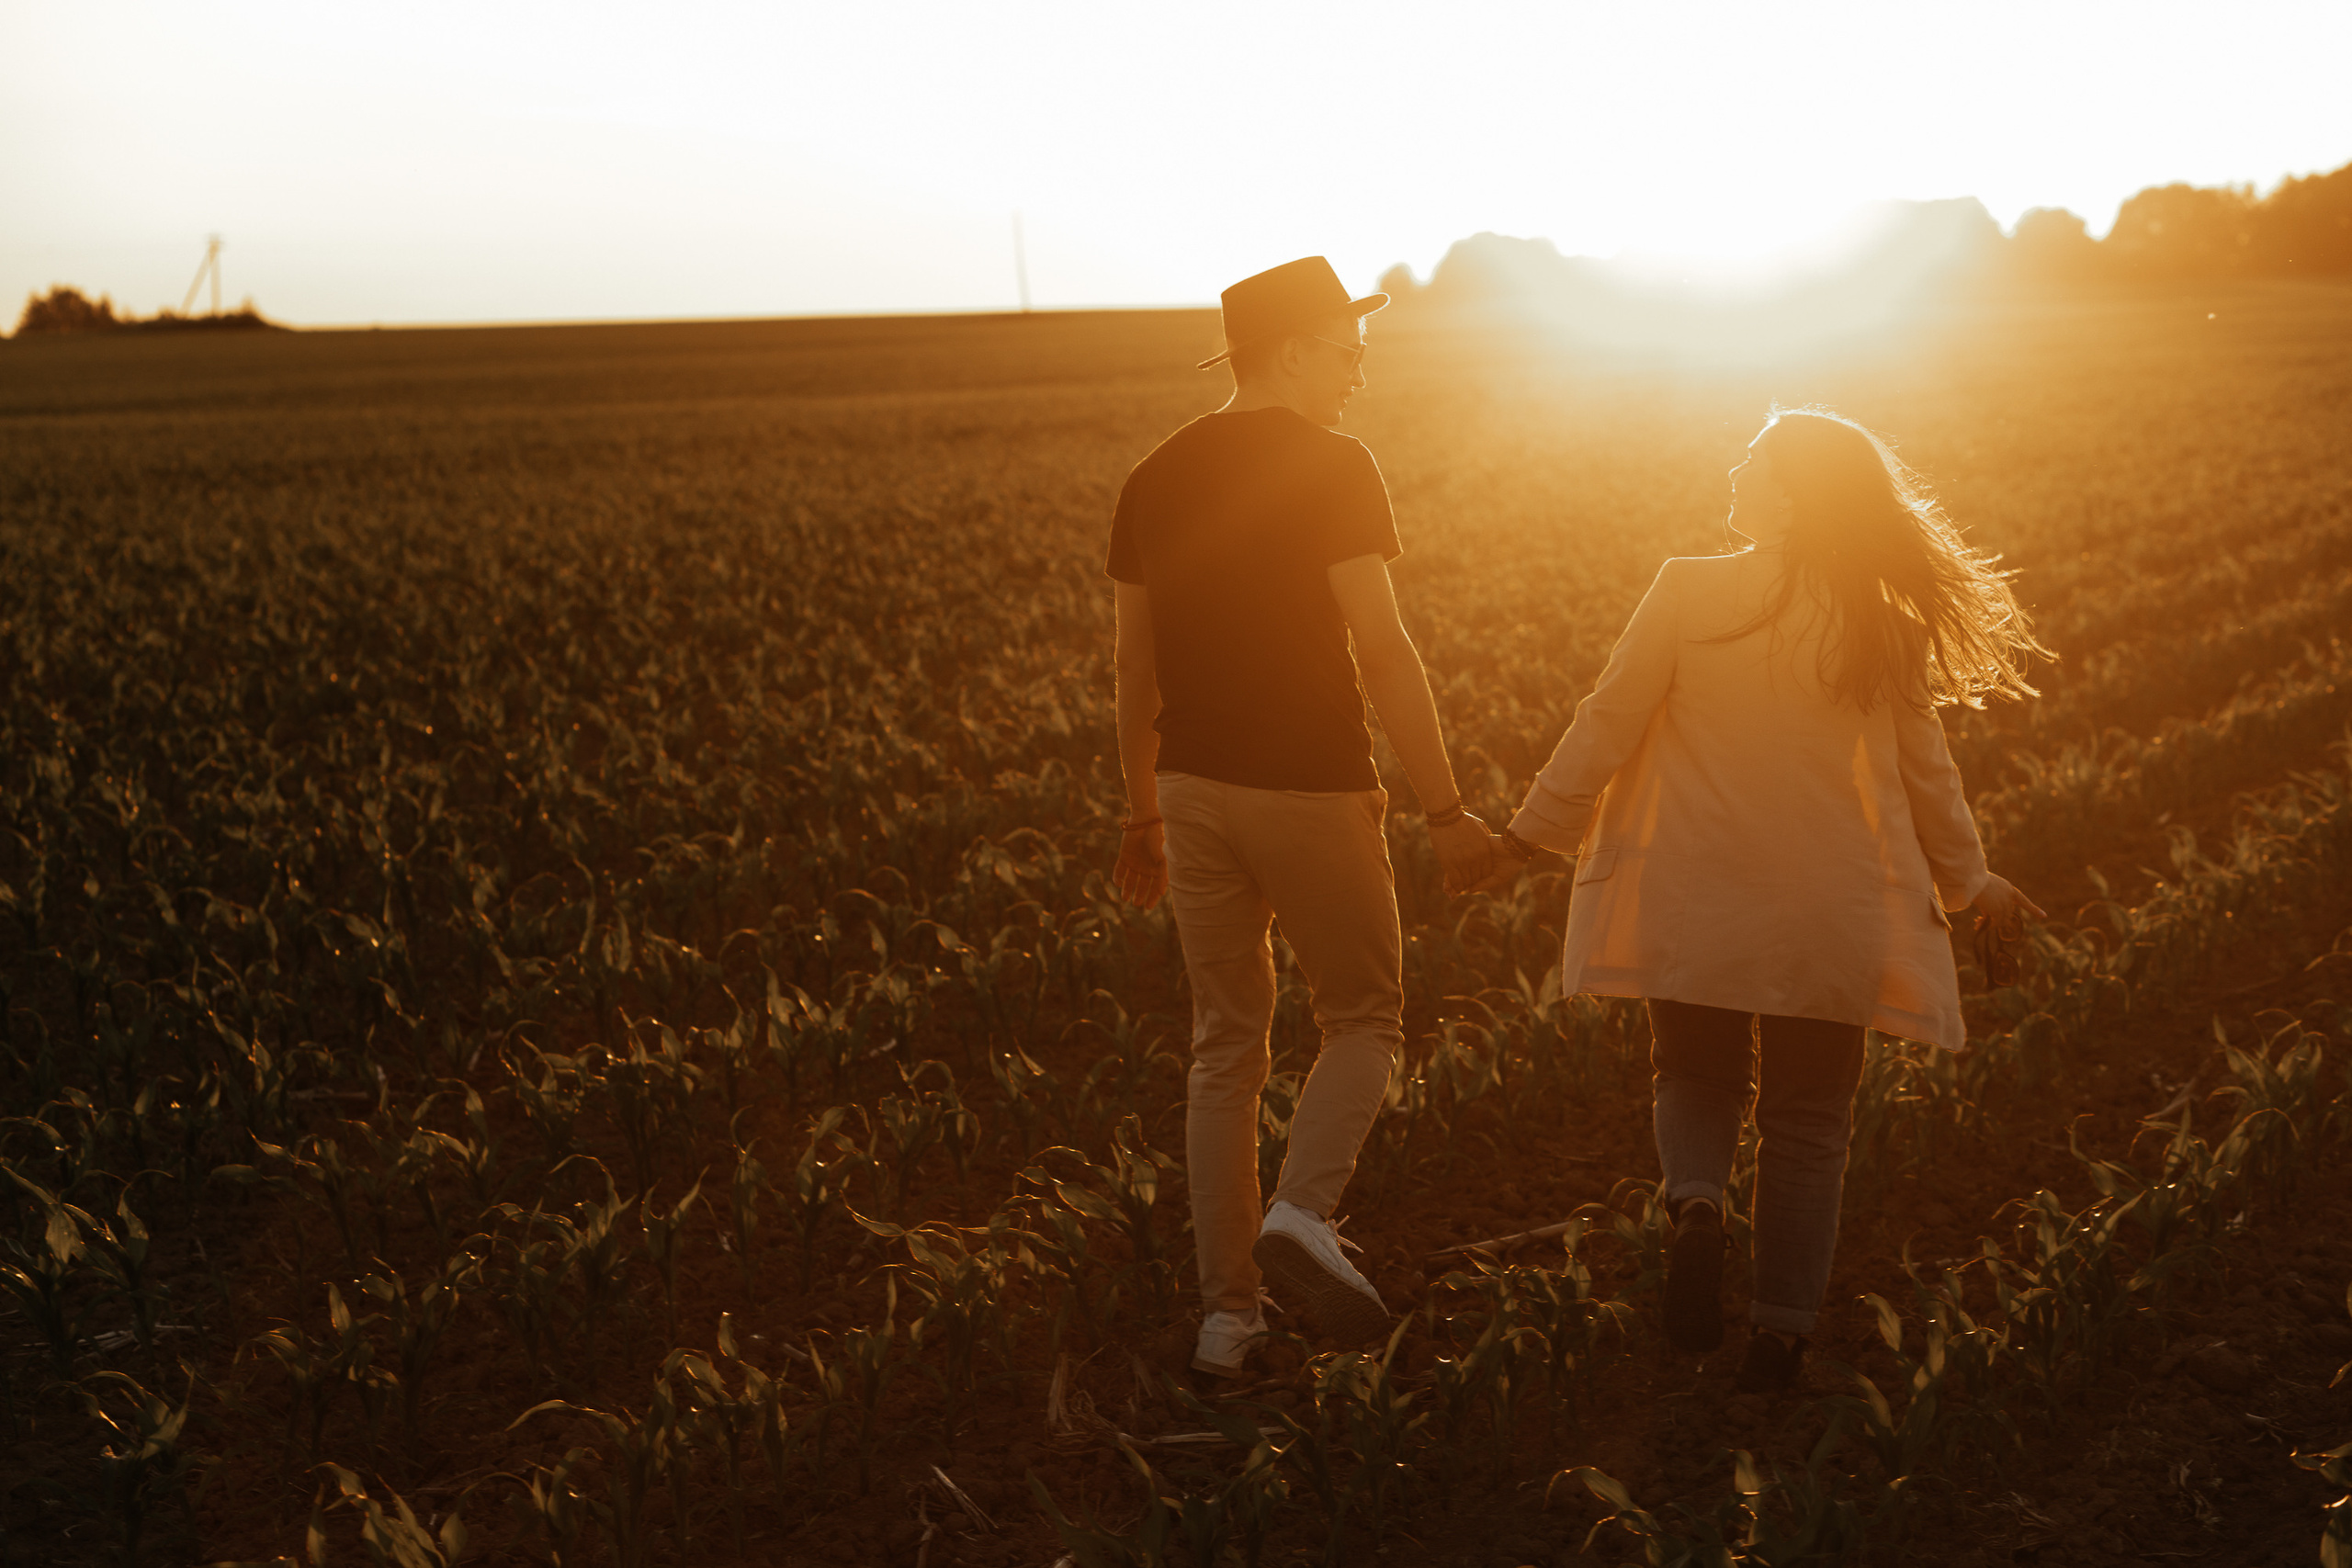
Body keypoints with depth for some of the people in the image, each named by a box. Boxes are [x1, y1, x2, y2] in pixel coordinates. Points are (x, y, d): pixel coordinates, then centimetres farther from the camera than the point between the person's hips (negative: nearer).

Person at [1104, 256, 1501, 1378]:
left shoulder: (1156, 478, 9)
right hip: (1310, 789, -5)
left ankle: (1225, 1309, 13)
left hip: (1195, 785, 6)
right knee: (1363, 1019, 11)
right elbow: (1381, 652, -16)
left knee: (1225, 1044, 13)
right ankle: (1302, 1214, -13)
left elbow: (1136, 667, 13)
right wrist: (1446, 810, -13)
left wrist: (1143, 814, 23)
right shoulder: (1329, 466, -10)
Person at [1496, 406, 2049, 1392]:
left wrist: (1533, 830, 7)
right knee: (1807, 1122, 12)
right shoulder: (1880, 627, -1)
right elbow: (1924, 768, 8)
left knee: (1696, 1078, 20)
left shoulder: (1688, 593, -9)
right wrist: (1969, 878, 22)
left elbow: (1608, 722, -5)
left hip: (1697, 904, -1)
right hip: (1830, 918, 1)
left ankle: (1695, 1201, -10)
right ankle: (1782, 1334, 11)